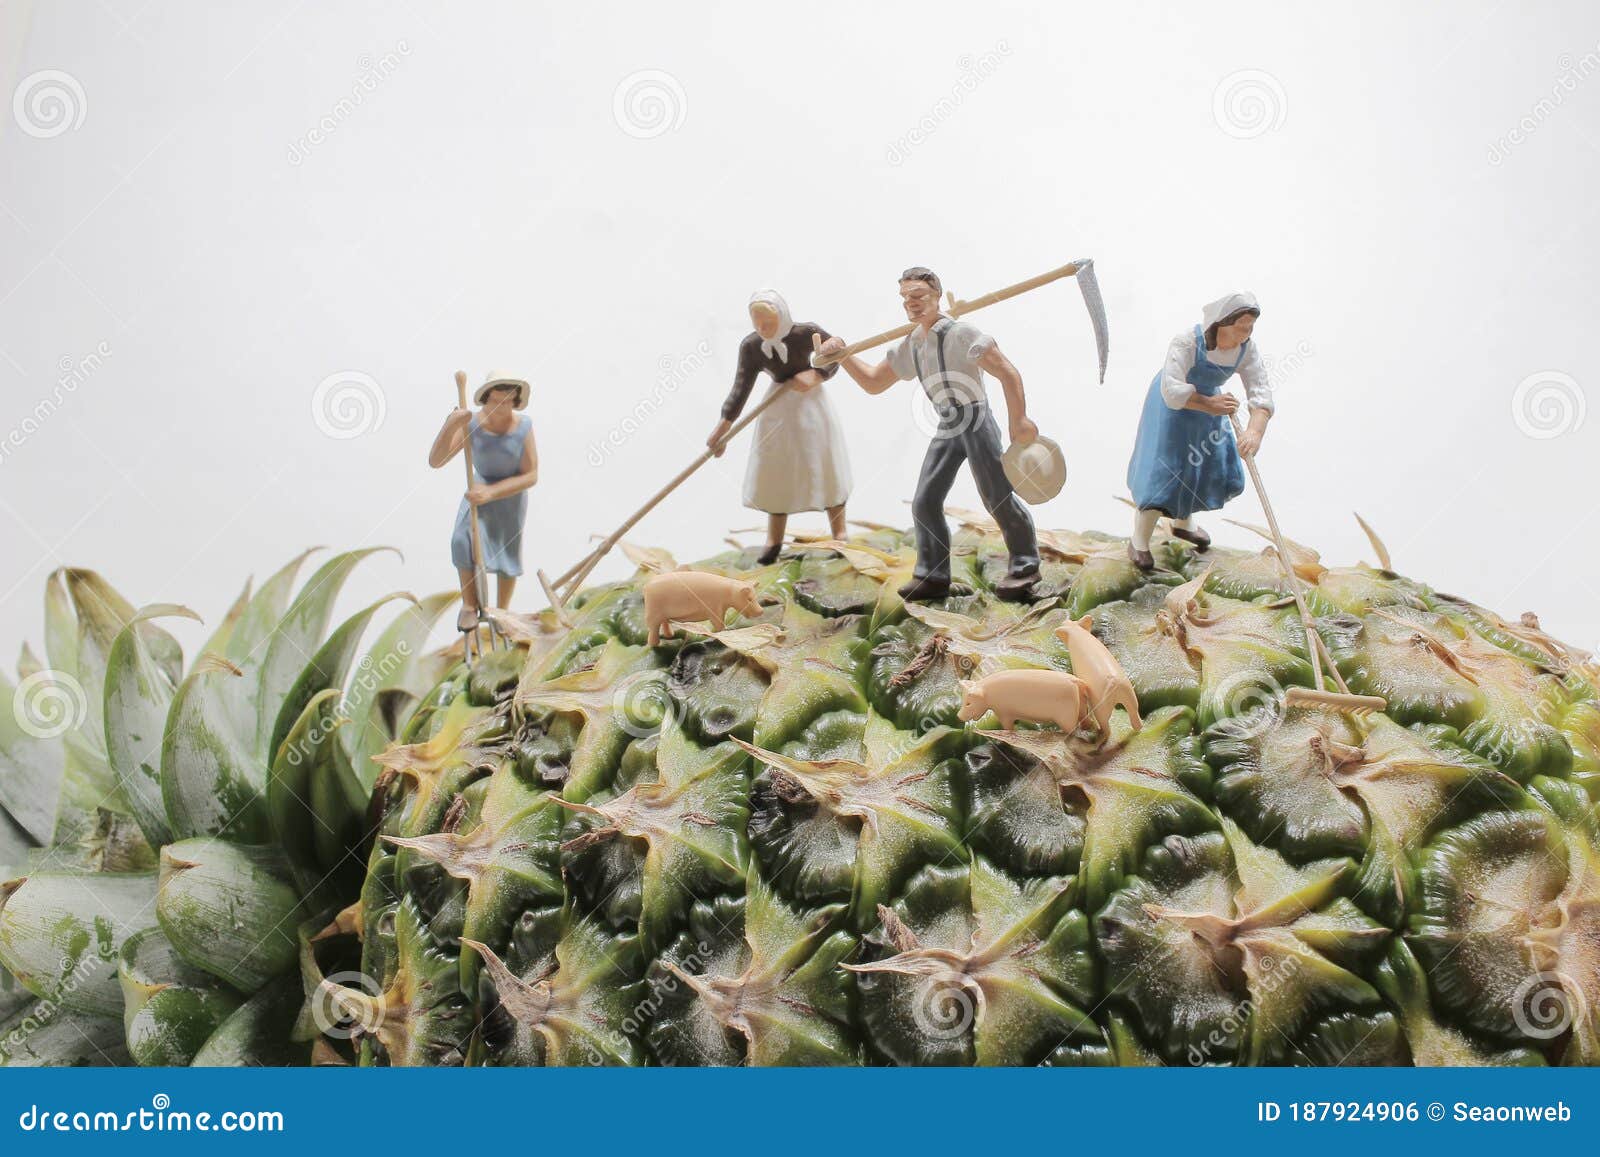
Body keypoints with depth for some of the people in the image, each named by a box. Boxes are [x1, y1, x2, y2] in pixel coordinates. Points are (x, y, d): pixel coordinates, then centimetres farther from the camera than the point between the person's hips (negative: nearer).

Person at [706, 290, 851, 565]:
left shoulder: (807, 333, -21)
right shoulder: (750, 346, -15)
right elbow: (741, 387, -16)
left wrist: (816, 376, -22)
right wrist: (723, 426, -24)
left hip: (809, 401, -2)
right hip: (778, 405, 3)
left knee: (824, 467, 1)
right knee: (775, 471, 6)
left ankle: (839, 534, 14)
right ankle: (774, 540, 18)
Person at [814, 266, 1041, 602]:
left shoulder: (960, 332, -13)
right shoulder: (909, 346, 10)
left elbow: (1007, 372, -16)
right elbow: (873, 382, 18)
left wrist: (1018, 420, -23)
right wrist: (842, 356, 4)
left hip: (975, 420, -8)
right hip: (947, 427, 8)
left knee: (998, 498, -3)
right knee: (925, 502, 4)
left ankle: (1025, 565, 14)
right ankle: (933, 576, 14)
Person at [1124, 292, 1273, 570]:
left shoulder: (1248, 350, -18)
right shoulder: (1187, 342, -34)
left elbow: (1262, 393, -27)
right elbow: (1172, 391, -40)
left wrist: (1255, 431, -43)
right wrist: (1210, 406, -42)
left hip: (1209, 402, 6)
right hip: (1172, 405, -6)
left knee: (1217, 470, 15)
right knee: (1164, 471, -6)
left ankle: (1183, 523, 42)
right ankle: (1139, 542, 11)